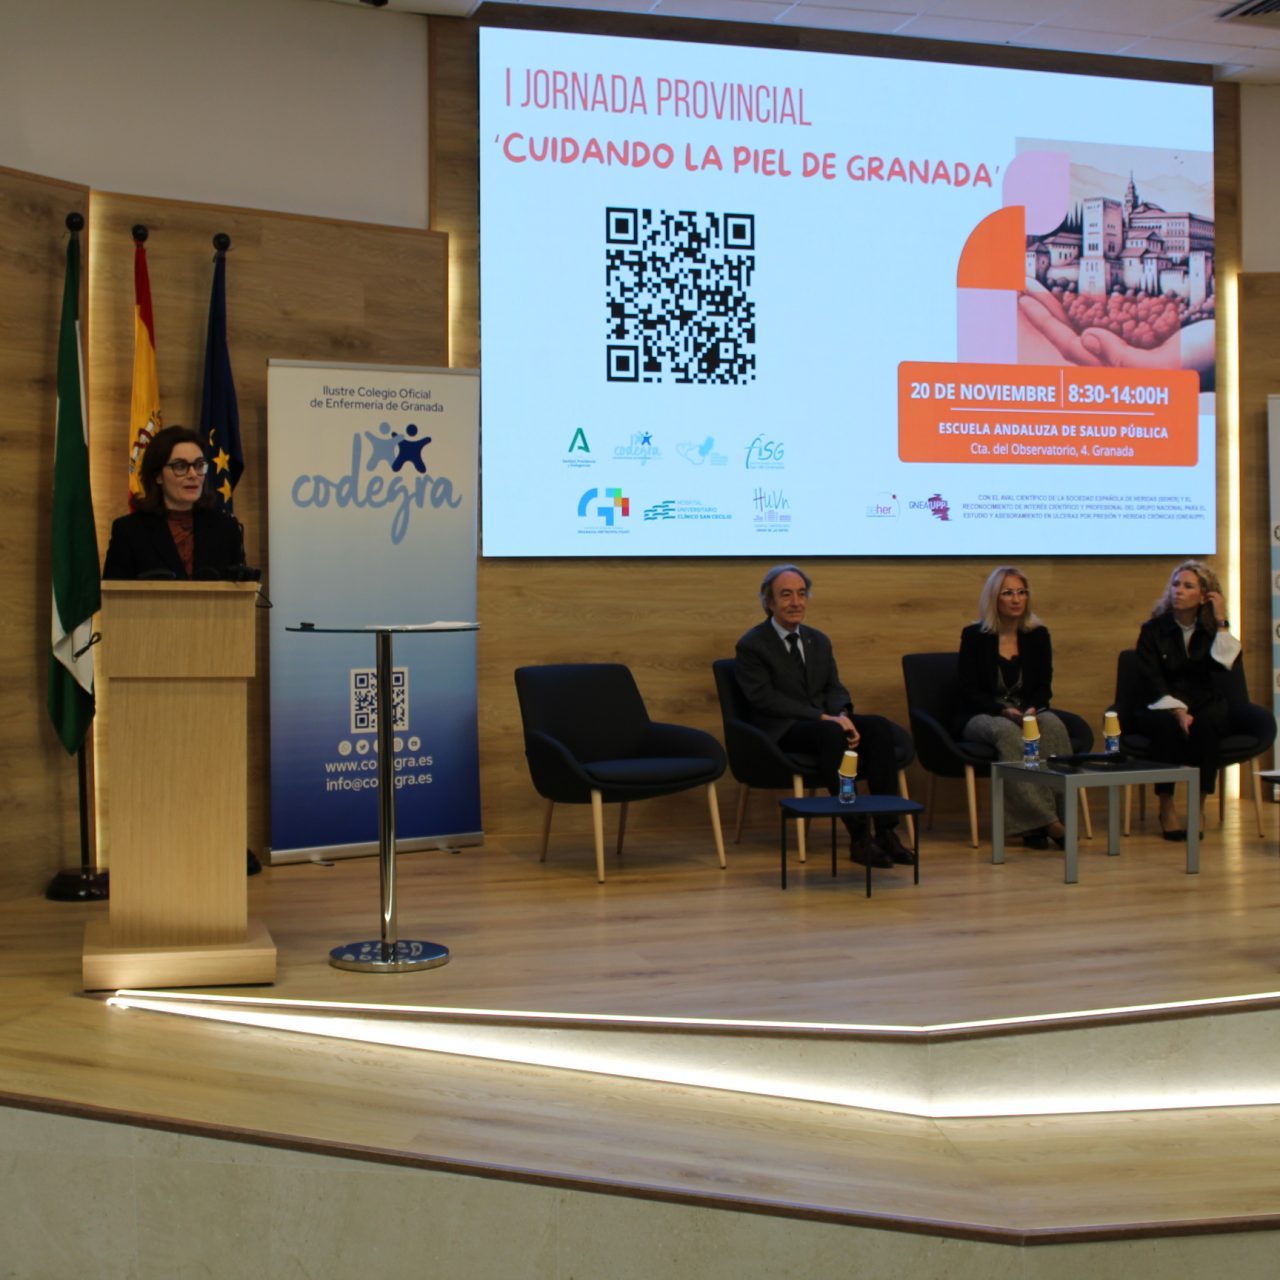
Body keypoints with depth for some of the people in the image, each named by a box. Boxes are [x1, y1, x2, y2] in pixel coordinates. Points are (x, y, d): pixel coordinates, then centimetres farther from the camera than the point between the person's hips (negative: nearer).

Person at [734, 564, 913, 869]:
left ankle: (886, 831, -23)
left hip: (826, 722, 6)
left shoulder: (818, 640, 17)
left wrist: (842, 715, -13)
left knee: (879, 726, -22)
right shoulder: (751, 645, -4)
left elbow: (834, 688, 12)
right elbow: (765, 698, -14)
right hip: (781, 732, -6)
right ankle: (858, 837, -31)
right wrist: (823, 717, -21)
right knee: (832, 733, -37)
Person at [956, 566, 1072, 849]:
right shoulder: (974, 635, -1)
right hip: (982, 716, -3)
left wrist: (1032, 708, -17)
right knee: (1008, 731, -38)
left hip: (1028, 712, 3)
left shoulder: (1038, 635, 8)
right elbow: (969, 690, -6)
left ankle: (1060, 813, -36)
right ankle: (1045, 821, -42)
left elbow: (1044, 686, 6)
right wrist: (1003, 711, -22)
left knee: (1053, 725, -32)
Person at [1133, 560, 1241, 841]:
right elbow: (1153, 681, -9)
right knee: (1167, 725, -35)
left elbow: (1225, 665, -14)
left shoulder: (1214, 630, 6)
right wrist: (1177, 711, -24)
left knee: (1205, 723, -33)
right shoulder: (1153, 629, 1)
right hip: (1161, 708, -1)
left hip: (1205, 707, 1)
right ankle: (1166, 808, -23)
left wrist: (1222, 623, -14)